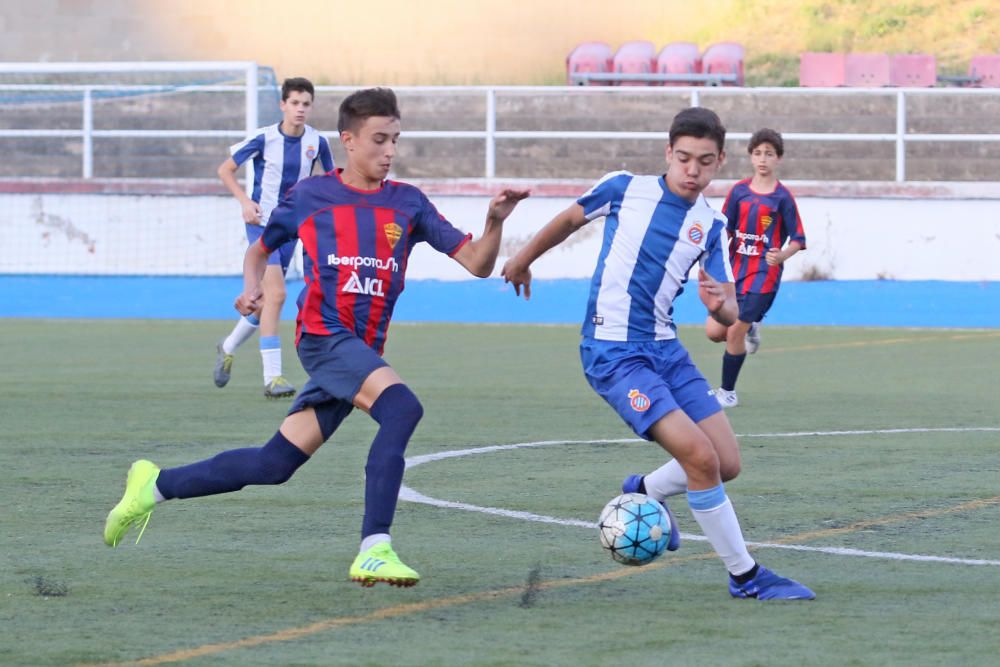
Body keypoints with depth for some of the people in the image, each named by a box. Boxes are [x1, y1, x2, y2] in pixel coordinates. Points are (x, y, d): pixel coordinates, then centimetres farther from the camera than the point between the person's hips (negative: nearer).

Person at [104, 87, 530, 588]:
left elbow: (477, 263, 6)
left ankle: (156, 486, 23)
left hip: (364, 351, 5)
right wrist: (251, 287, -1)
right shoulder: (311, 195, 4)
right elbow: (260, 249, 19)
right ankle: (373, 550, -33)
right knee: (401, 406, -30)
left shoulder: (408, 204, 10)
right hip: (324, 335, -5)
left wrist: (495, 223, -13)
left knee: (275, 464, 5)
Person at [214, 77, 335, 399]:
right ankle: (272, 377, -18)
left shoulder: (317, 142, -2)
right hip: (262, 223, -5)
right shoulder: (264, 139, -12)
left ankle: (228, 348, 40)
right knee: (275, 294, -19)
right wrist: (245, 201, -14)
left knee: (267, 299, 12)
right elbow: (225, 169, -1)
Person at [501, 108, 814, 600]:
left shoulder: (710, 227, 6)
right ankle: (745, 576, -9)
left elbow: (730, 313, 1)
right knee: (701, 456, -20)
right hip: (613, 351, -6)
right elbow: (571, 218, 14)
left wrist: (721, 306, -23)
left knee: (728, 463, 1)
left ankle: (643, 494, 31)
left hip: (664, 348, 6)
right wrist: (523, 258, 26)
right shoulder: (624, 189, -5)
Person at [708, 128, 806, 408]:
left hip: (764, 273, -5)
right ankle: (750, 329, 31)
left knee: (734, 332, -9)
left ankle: (727, 392, 8)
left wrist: (782, 255, -23)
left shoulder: (782, 197, -5)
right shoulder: (739, 191, 6)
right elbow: (725, 231, 12)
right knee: (714, 331, -2)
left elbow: (798, 239, -4)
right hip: (735, 270, 5)